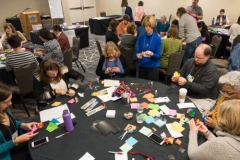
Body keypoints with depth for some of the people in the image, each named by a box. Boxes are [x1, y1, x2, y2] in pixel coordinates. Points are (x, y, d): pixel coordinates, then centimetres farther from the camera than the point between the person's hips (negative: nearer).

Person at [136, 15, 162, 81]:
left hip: (153, 67, -3)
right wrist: (138, 55, -21)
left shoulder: (157, 38, -8)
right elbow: (137, 51, 1)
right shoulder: (140, 37, 0)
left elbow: (158, 56, -10)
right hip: (142, 66, 3)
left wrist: (152, 54, -30)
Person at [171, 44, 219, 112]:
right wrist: (177, 78, -12)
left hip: (204, 99, -5)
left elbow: (203, 89, -24)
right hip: (186, 94, 6)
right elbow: (181, 74, 12)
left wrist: (186, 83, -33)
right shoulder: (190, 61, 1)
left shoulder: (212, 70, -18)